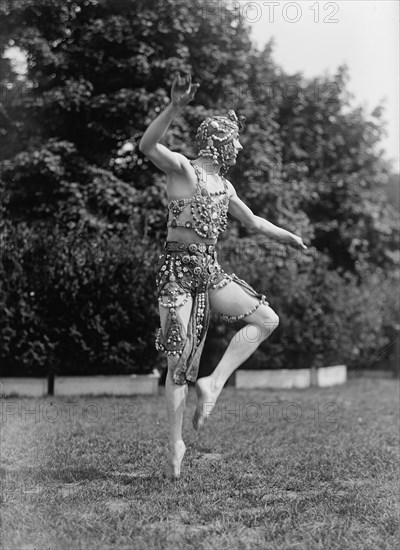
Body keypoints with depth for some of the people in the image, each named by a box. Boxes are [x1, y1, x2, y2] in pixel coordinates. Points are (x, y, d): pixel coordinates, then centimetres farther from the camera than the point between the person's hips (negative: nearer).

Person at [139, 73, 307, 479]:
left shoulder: (223, 186, 18)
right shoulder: (182, 168, -5)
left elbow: (252, 221, 33)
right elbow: (146, 146, -25)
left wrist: (289, 237, 39)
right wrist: (175, 107, -38)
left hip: (209, 270, 8)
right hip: (177, 268, -7)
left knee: (267, 319, -5)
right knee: (180, 359, -8)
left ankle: (213, 384, -5)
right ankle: (175, 444, 1)